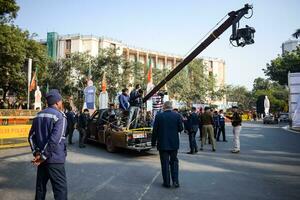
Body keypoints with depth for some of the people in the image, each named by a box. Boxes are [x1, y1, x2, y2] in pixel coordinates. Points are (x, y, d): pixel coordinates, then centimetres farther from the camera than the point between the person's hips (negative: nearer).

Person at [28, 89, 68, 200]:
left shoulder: (39, 115, 11)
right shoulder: (60, 116, -14)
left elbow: (31, 136, 11)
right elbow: (55, 140, -23)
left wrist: (36, 152, 4)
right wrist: (43, 156, -15)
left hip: (42, 158, 8)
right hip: (54, 159, -8)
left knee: (40, 186, 19)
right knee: (60, 189, -2)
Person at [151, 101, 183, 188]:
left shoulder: (159, 116, -8)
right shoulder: (177, 115, -5)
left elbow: (155, 130, -6)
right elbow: (180, 129, -2)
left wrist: (153, 142, 3)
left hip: (162, 143, -2)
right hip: (174, 143, 2)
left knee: (165, 163, 7)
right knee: (174, 162, 16)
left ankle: (166, 182, 13)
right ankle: (175, 181, 13)